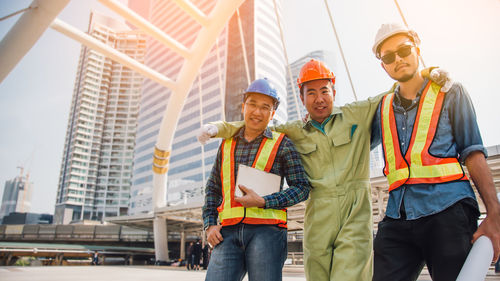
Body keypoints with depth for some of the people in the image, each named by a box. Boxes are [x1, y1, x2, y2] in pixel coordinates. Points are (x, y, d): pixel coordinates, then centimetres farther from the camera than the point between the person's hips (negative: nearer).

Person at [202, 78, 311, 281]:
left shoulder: (282, 144, 5)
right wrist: (209, 224, 6)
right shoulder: (227, 144, 16)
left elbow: (301, 188, 0)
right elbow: (213, 188, 19)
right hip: (229, 233, 3)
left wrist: (262, 202, -11)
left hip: (266, 231, -2)